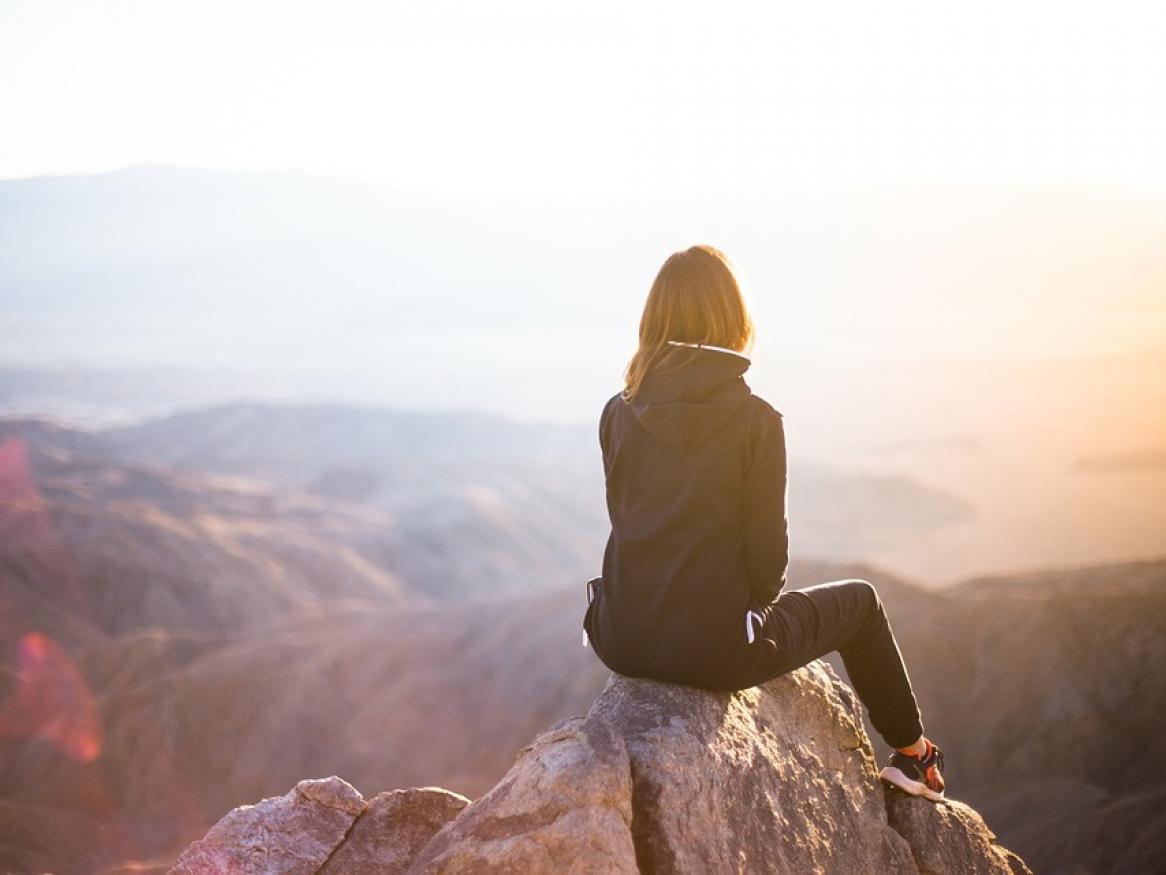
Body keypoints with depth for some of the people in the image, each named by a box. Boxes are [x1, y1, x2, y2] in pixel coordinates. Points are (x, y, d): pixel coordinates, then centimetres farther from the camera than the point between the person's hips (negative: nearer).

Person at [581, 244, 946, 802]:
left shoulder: (618, 414, -1)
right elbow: (768, 552, -10)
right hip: (713, 649, -4)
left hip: (623, 643, 5)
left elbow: (630, 524, 8)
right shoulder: (755, 419, -13)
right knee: (858, 600, 23)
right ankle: (912, 755, 39)